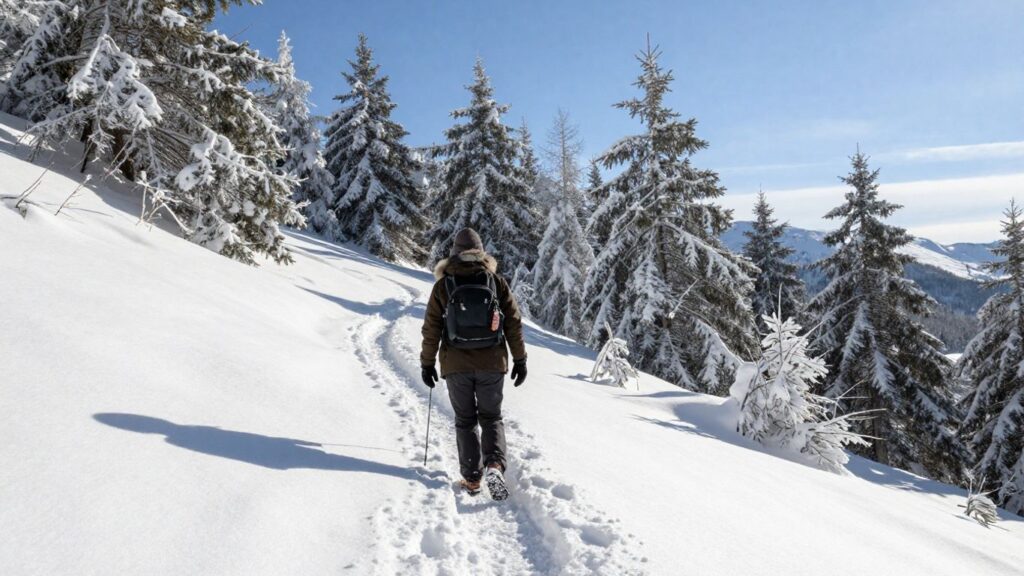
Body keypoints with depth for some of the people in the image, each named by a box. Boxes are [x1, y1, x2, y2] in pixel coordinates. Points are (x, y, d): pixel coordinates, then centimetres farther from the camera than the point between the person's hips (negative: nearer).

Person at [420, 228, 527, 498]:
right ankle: (495, 464, -8)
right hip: (492, 363, 0)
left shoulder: (443, 285, -2)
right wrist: (520, 360, 7)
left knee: (465, 420, 15)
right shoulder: (496, 281, -1)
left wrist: (427, 363, 9)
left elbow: (431, 329, 0)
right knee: (491, 417, 15)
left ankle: (471, 478, 13)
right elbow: (514, 323, 0)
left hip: (456, 364, 0)